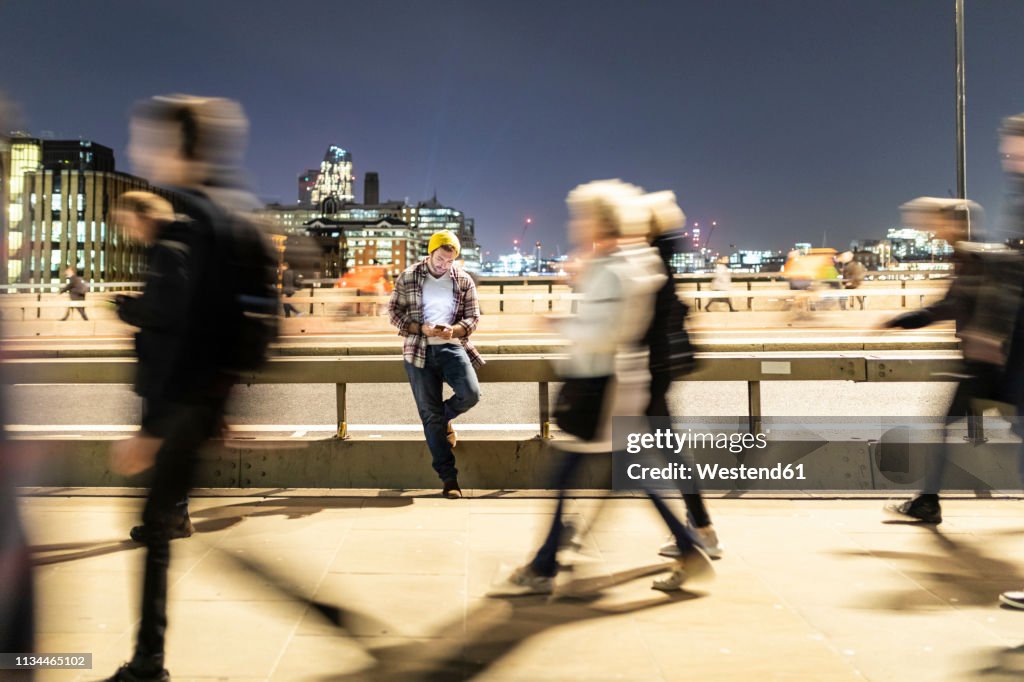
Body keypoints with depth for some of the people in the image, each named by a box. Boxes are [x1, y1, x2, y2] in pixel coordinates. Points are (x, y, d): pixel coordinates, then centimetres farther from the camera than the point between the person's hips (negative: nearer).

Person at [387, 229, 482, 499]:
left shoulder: (464, 281, 5)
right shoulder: (408, 277, 2)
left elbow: (473, 317, 7)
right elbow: (394, 312, 2)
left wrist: (455, 330, -15)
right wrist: (422, 329, -13)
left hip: (452, 346, 1)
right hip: (419, 350, -1)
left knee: (470, 393, -23)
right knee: (430, 415, -2)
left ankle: (445, 418, 15)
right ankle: (448, 478, 7)